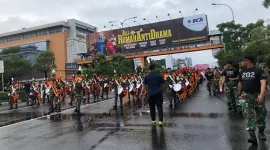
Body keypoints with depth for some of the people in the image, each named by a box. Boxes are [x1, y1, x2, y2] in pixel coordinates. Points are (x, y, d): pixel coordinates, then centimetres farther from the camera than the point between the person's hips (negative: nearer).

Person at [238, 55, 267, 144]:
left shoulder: (258, 71, -10)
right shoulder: (242, 72, 8)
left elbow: (263, 83, -23)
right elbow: (240, 83, 21)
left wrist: (262, 95, -36)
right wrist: (239, 94, 26)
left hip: (258, 96, -3)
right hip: (247, 96, 3)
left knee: (261, 115, 11)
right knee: (249, 115, -6)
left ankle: (261, 132, 32)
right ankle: (252, 136, -10)